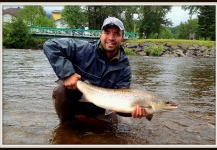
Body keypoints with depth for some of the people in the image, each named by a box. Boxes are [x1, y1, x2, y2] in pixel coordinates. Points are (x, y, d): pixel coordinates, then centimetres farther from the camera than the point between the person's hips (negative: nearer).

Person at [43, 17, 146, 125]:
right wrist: (67, 73, -32)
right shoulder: (84, 49, -19)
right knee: (60, 91, -29)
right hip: (75, 101, -4)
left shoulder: (124, 68, -11)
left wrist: (132, 109, -39)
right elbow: (50, 45, -22)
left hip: (98, 109, 4)